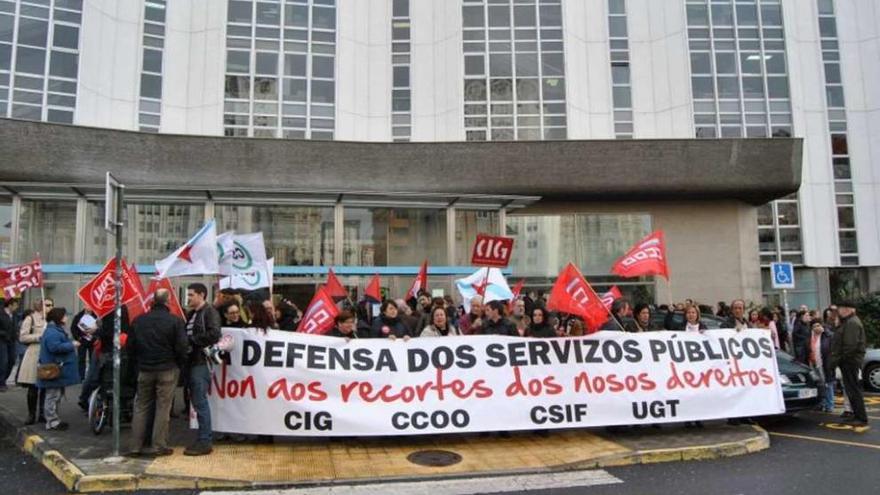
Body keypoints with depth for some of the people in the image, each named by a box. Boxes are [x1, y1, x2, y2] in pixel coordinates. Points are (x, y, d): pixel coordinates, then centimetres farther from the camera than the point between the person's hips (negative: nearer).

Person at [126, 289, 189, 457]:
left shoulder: (139, 320, 3)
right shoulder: (175, 321, -11)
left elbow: (130, 346, 7)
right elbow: (182, 347, -12)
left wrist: (138, 364, 18)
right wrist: (180, 364, 5)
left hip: (144, 370, 4)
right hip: (167, 370, -3)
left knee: (141, 407, 12)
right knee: (163, 408, 3)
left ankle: (135, 446, 14)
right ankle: (159, 446, 5)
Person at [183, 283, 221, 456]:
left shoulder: (210, 312, -7)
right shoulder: (191, 314, 19)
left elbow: (213, 335, -20)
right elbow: (187, 335, 21)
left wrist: (191, 339, -14)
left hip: (201, 362, -9)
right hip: (193, 362, 9)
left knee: (200, 402, -6)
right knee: (197, 401, 13)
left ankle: (205, 442, 0)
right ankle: (203, 440, 21)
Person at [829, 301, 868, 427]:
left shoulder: (852, 323, -17)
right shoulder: (847, 322, 18)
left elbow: (850, 346, -24)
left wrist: (839, 359, -17)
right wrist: (836, 359, 15)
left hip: (850, 360, -11)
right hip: (848, 361, 11)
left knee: (853, 389, -6)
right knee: (851, 389, 15)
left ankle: (861, 418, -2)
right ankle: (857, 416, 23)